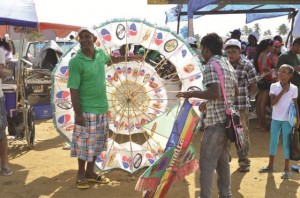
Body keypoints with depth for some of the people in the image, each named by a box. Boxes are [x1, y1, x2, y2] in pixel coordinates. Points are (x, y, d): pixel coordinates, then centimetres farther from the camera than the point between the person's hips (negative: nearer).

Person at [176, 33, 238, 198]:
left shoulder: (211, 65, -13)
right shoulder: (229, 65, 14)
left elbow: (215, 93, -25)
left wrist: (192, 94, -15)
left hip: (215, 121, -9)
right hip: (227, 119, 9)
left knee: (207, 162, -3)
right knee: (223, 160, 17)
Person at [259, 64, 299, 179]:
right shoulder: (274, 86, -5)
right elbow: (273, 102, -15)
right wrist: (283, 91, -17)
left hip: (288, 119, -2)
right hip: (275, 118, 2)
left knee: (286, 143, 4)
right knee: (273, 142, 14)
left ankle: (286, 169, 14)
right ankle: (270, 165, 28)